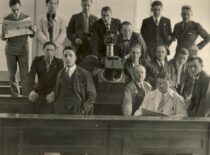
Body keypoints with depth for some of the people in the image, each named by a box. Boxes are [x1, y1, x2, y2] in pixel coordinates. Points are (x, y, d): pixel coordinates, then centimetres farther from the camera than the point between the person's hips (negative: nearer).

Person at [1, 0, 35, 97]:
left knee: (24, 74, -7)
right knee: (12, 74, 4)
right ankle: (15, 96, 14)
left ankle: (27, 96, -6)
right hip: (10, 50, 1)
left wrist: (32, 29, -19)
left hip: (23, 49, -1)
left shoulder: (26, 18, 0)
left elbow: (32, 35, 4)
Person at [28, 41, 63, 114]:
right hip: (40, 92, 2)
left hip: (54, 94, -2)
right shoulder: (37, 60, -3)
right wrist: (32, 91, -35)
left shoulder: (59, 62, -7)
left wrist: (53, 93, -38)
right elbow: (31, 76, -15)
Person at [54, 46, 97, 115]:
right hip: (61, 112, 4)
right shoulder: (60, 74, 13)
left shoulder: (85, 74, -3)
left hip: (77, 112, -4)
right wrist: (57, 109, 7)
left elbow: (92, 95, -1)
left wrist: (82, 110, -10)